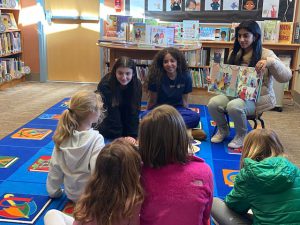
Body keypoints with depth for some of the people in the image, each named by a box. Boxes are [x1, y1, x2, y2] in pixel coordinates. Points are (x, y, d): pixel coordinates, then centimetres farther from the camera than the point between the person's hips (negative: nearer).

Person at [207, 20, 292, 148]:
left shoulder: (266, 54, -6)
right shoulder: (236, 54, 9)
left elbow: (286, 77, -15)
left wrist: (271, 62, -31)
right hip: (236, 94, 5)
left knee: (234, 106, -35)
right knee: (213, 103, -22)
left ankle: (242, 135, -5)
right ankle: (223, 129, 7)